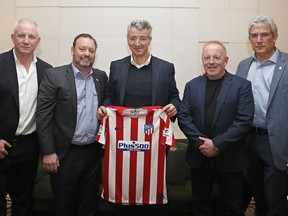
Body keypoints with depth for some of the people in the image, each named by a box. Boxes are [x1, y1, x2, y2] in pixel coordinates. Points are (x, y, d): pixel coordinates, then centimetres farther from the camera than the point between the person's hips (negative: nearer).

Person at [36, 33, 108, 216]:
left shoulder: (102, 77, 7)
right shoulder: (54, 76, -6)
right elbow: (43, 116, -9)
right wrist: (48, 152, -12)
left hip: (93, 152, 4)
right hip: (65, 153, -3)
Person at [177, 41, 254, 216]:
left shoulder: (242, 85, -4)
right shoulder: (192, 86, 6)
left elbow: (245, 121, -13)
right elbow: (183, 117, -1)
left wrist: (217, 144, -18)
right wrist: (200, 143, -14)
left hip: (230, 158, -2)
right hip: (199, 157, 3)